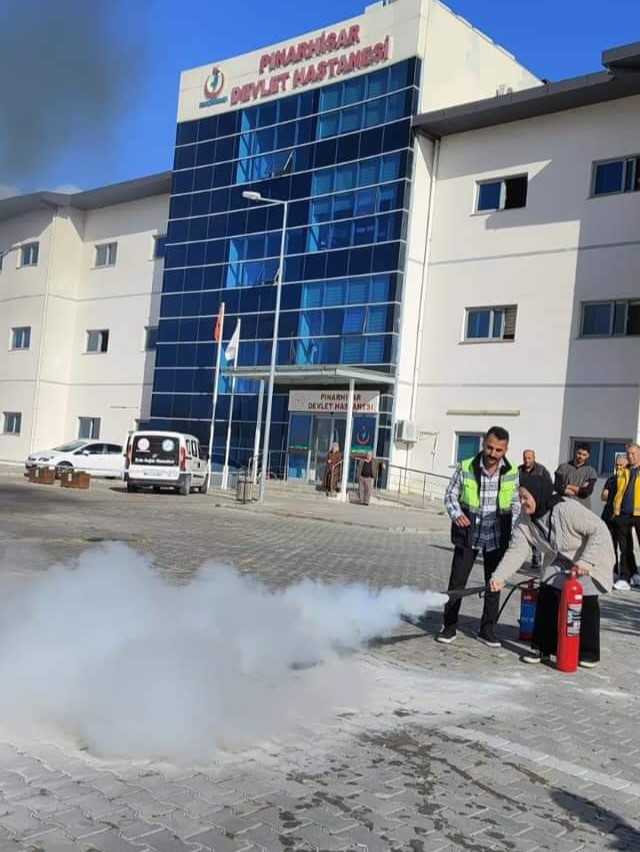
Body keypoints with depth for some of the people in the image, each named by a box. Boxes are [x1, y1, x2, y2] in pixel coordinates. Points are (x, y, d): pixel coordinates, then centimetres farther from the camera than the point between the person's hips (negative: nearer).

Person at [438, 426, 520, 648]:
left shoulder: (512, 473, -3)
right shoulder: (465, 468, -9)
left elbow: (516, 504, 8)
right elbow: (451, 494, 0)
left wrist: (512, 530, 1)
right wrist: (456, 514, -18)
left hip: (497, 537, 2)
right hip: (468, 535, -2)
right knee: (457, 581, 3)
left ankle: (487, 628, 24)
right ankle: (449, 626, 15)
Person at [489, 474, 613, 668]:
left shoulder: (567, 509, -34)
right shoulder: (525, 519, -14)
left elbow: (599, 531, -30)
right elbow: (516, 551, -16)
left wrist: (585, 562, -35)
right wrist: (499, 577, -29)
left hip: (587, 559, -5)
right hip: (556, 563, 5)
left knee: (586, 604, -6)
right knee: (546, 599, -6)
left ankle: (588, 653, 12)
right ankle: (541, 648, 5)